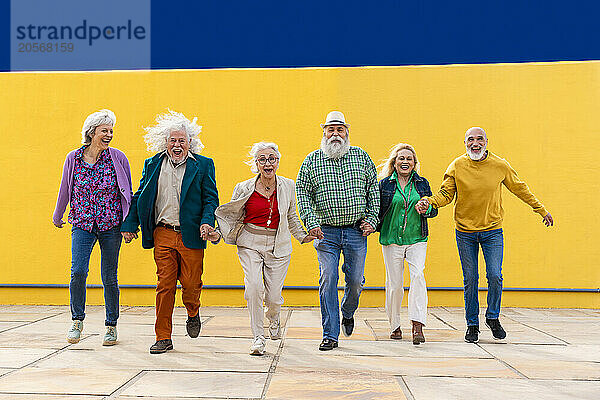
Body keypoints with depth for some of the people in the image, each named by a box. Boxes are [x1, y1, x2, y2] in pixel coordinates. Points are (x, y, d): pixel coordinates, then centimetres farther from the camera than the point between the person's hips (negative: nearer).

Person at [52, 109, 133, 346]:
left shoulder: (118, 158, -1)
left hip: (111, 225, 0)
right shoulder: (73, 159, 1)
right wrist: (57, 217, 25)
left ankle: (111, 326, 18)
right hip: (82, 224, 0)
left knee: (109, 278, 2)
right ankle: (77, 320, 7)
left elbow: (127, 192, 5)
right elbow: (65, 190, 14)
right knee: (78, 271, -14)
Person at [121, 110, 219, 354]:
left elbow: (211, 198, 2)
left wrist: (206, 222, -13)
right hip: (163, 234, 2)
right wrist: (129, 225, 7)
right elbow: (139, 198, 14)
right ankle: (163, 338, 9)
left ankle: (193, 313, 35)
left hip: (190, 235, -1)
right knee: (165, 285, 1)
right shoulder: (152, 165, 10)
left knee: (191, 283, 1)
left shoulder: (203, 165, 4)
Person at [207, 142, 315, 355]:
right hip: (250, 243, -1)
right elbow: (231, 216, 8)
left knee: (273, 296, -2)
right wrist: (218, 233, -7)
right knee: (254, 287, -21)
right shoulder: (244, 188, -1)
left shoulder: (287, 186, 5)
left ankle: (273, 317, 36)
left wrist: (302, 236, 13)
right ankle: (258, 337, -6)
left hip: (278, 246, 1)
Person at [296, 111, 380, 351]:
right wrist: (311, 222, -11)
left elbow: (373, 189, 10)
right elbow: (303, 194, 1)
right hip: (326, 232, -1)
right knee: (328, 280, -6)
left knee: (355, 281, 6)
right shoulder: (312, 161, 2)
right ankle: (330, 335, 0)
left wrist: (372, 219, 2)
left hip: (357, 231, 1)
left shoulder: (361, 156, 6)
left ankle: (347, 313, 38)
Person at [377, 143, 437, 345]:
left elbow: (433, 210, 12)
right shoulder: (385, 184, 4)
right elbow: (377, 211, 8)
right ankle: (395, 325, 19)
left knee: (418, 275, -19)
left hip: (417, 239, 1)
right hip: (391, 240, 0)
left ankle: (417, 326, -22)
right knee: (394, 284, 2)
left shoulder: (422, 183, 9)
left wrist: (425, 208, -10)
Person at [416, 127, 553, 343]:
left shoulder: (500, 166, -3)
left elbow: (520, 189, 10)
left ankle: (493, 317, 15)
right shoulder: (457, 167, -4)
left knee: (494, 276, -10)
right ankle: (472, 324, 20)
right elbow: (446, 194, -1)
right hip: (465, 232, 0)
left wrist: (541, 210, 17)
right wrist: (428, 201, -22)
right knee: (470, 279, 5)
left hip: (492, 231, 0)